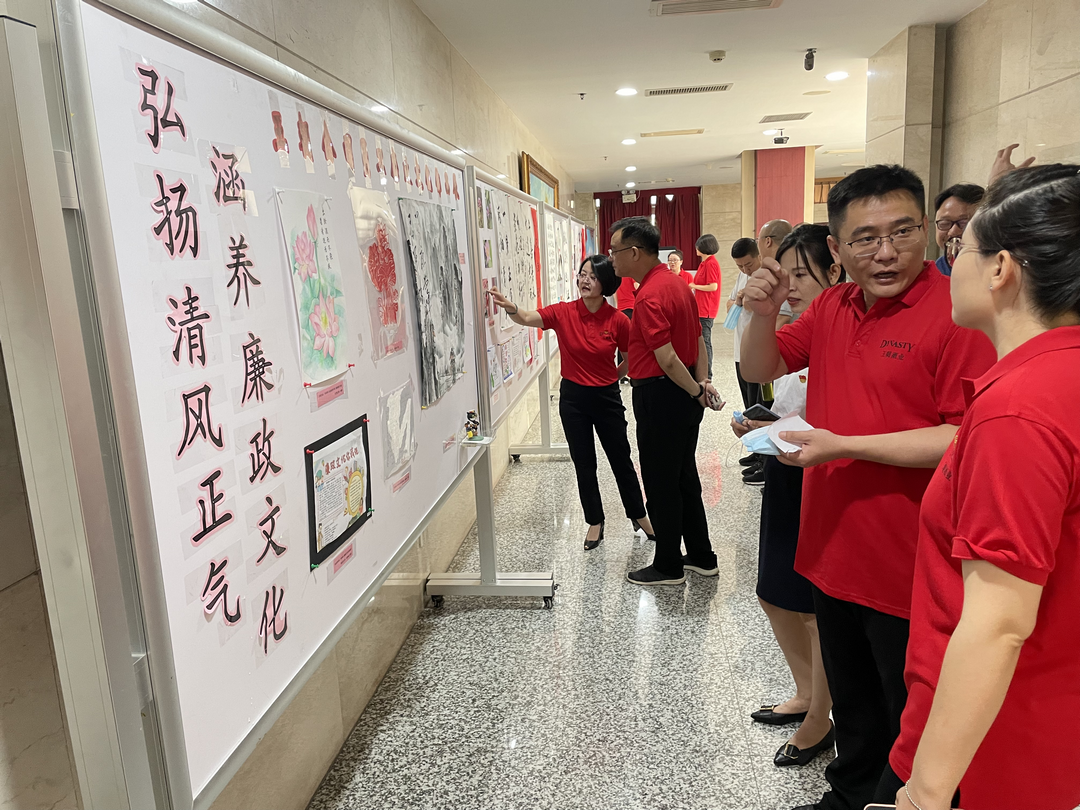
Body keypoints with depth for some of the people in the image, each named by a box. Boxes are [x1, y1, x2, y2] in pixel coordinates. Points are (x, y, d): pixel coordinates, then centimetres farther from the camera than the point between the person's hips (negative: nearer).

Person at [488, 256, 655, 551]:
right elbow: (527, 319, -23)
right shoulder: (564, 312, -9)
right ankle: (595, 522, 27)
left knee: (621, 459, 13)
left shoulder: (617, 320, -10)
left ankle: (639, 515, 32)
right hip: (573, 397, 1)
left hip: (607, 397, -1)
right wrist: (509, 306, -41)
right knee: (584, 463, 10)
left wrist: (614, 376, -2)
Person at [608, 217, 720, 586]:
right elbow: (698, 340, 13)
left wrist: (695, 392, -12)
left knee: (661, 484, 4)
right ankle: (702, 557, 29)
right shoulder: (677, 284, 10)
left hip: (660, 396, -10)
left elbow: (666, 358, -24)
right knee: (685, 478, 18)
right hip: (684, 396, 10)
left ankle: (668, 566, 18)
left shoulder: (649, 297, -22)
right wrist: (702, 381, 5)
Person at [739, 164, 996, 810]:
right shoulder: (832, 307, 4)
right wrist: (763, 314, -8)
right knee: (852, 705, 28)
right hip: (835, 551, 7)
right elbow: (761, 370, 12)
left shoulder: (958, 314, -18)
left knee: (913, 726, 14)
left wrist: (843, 445, -25)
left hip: (908, 569, -7)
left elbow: (968, 439, -25)